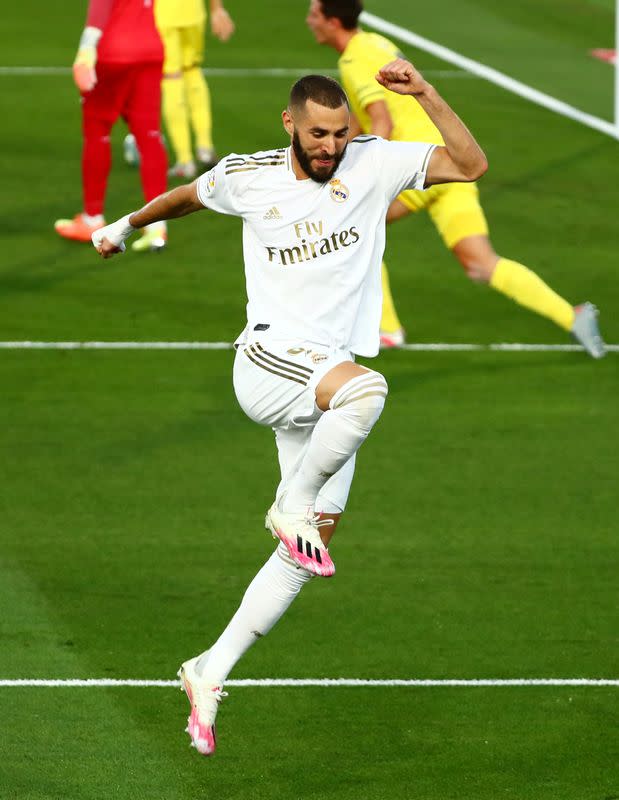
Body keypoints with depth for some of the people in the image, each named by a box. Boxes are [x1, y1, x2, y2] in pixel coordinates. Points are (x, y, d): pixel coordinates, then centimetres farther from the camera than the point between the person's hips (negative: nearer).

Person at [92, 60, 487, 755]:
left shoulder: (373, 163, 2)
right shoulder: (247, 177, 2)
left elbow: (471, 165, -4)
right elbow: (186, 196, 24)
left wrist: (424, 94, -15)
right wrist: (125, 227, 39)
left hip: (326, 394, 4)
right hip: (269, 356, -4)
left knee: (311, 541, 0)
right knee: (365, 387, -37)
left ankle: (210, 673, 7)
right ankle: (292, 506, -17)